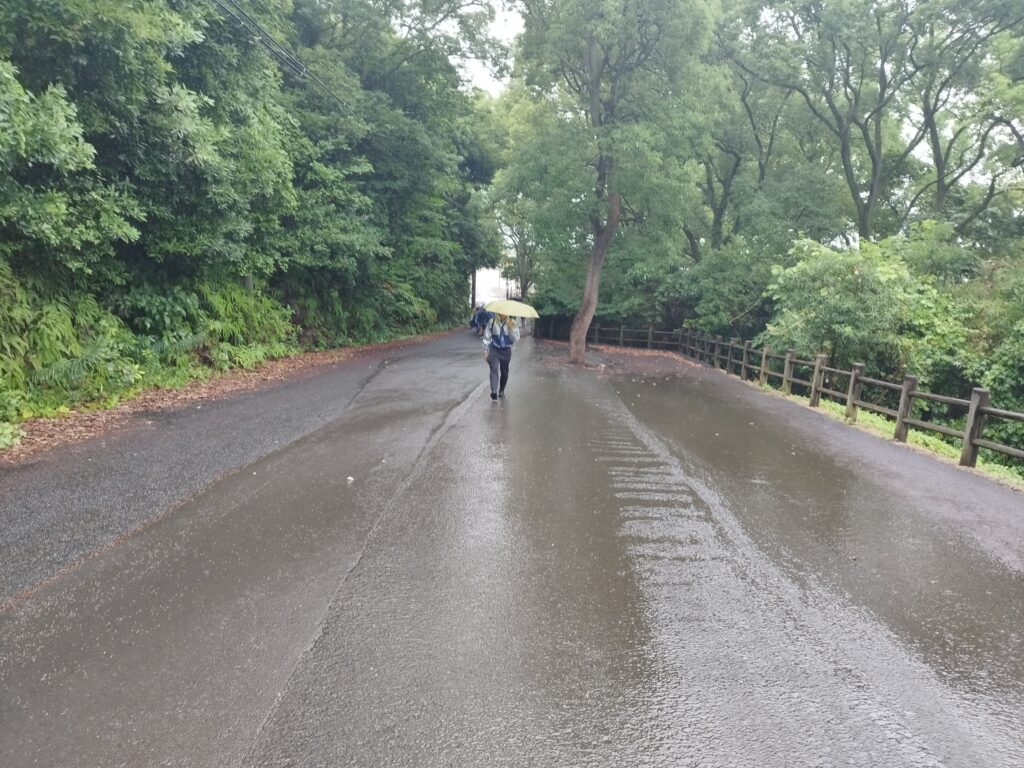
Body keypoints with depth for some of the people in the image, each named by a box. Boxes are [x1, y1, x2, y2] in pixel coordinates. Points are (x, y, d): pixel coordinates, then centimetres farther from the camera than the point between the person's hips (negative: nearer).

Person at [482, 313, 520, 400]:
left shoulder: (512, 323, -4)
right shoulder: (492, 321, -6)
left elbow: (516, 338, -11)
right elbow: (487, 337, 1)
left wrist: (511, 327, -24)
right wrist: (486, 351, -1)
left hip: (506, 351, 2)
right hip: (494, 350, -2)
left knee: (504, 372, 12)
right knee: (494, 369, -20)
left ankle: (501, 391, 34)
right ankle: (494, 392, -28)